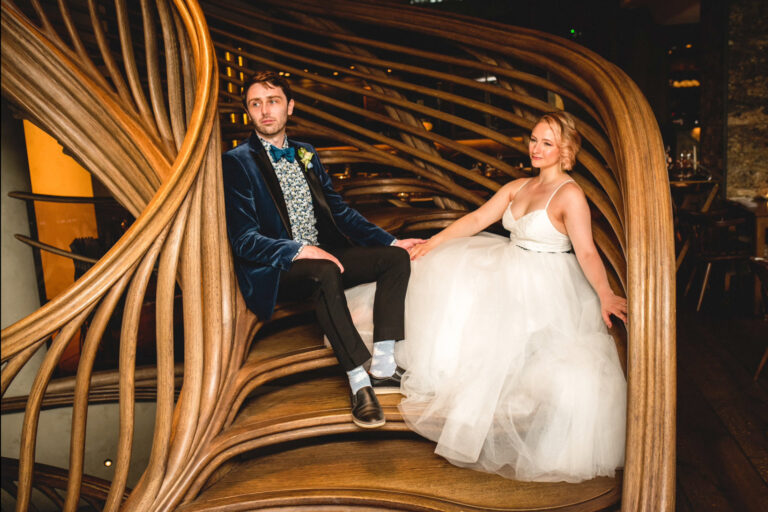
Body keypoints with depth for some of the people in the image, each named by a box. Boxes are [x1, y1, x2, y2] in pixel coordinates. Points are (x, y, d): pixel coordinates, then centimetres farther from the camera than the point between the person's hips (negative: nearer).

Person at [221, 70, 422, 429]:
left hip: (322, 256, 7)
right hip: (275, 271, -7)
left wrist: (390, 240, 5)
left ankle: (383, 367, -17)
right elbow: (244, 239, -12)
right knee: (326, 273, -38)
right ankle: (359, 382, -32)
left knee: (395, 257, -12)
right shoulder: (237, 162, -3)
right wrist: (299, 251, -27)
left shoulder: (305, 155, 18)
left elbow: (340, 211, 17)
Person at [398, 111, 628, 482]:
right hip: (511, 276, 8)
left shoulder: (570, 195, -14)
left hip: (544, 289, -8)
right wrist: (432, 243, 1)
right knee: (447, 273, 0)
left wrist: (605, 294, -38)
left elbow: (586, 253, -22)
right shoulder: (517, 187, 9)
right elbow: (476, 219, 7)